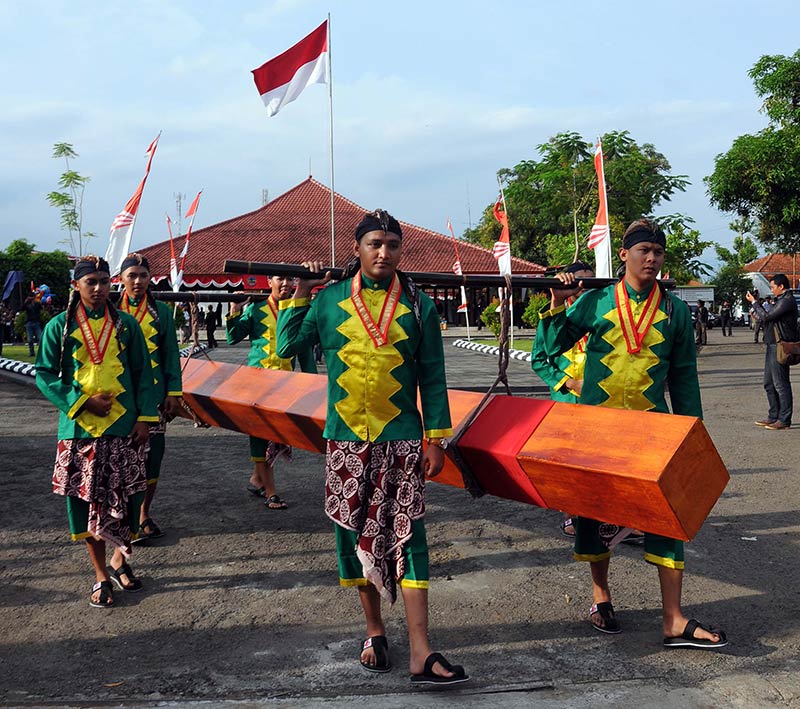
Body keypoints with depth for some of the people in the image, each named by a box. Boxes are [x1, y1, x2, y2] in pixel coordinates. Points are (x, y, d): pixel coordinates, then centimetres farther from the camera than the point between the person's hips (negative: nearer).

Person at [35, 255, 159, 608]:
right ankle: (101, 575, 17)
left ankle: (119, 559, 26)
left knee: (126, 497, 1)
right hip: (79, 428, -1)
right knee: (85, 499, 3)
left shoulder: (125, 324, 4)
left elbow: (143, 373, 6)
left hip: (123, 427, 1)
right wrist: (82, 402, -11)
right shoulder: (59, 327, 1)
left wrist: (145, 417, -1)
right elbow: (44, 374, 0)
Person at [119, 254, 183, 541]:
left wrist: (174, 393, 0)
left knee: (152, 452, 4)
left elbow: (171, 353, 6)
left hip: (154, 392, 1)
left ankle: (144, 514, 17)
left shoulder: (161, 311, 6)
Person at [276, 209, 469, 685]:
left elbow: (432, 378, 3)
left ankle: (421, 652, -4)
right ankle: (375, 632, 25)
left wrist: (436, 439, -1)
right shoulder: (330, 301, 4)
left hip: (401, 439, -1)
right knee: (356, 534, 8)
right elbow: (286, 347, 6)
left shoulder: (418, 306, 2)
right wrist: (300, 295, 3)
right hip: (347, 439, 2)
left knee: (406, 535, -5)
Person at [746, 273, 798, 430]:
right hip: (773, 346, 11)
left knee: (780, 384, -6)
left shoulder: (787, 301, -14)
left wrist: (754, 302, -8)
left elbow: (766, 316, -17)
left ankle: (784, 420, -2)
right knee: (769, 383, 14)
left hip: (780, 347, -11)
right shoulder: (781, 300, 19)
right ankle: (773, 417, 20)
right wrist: (758, 318, 8)